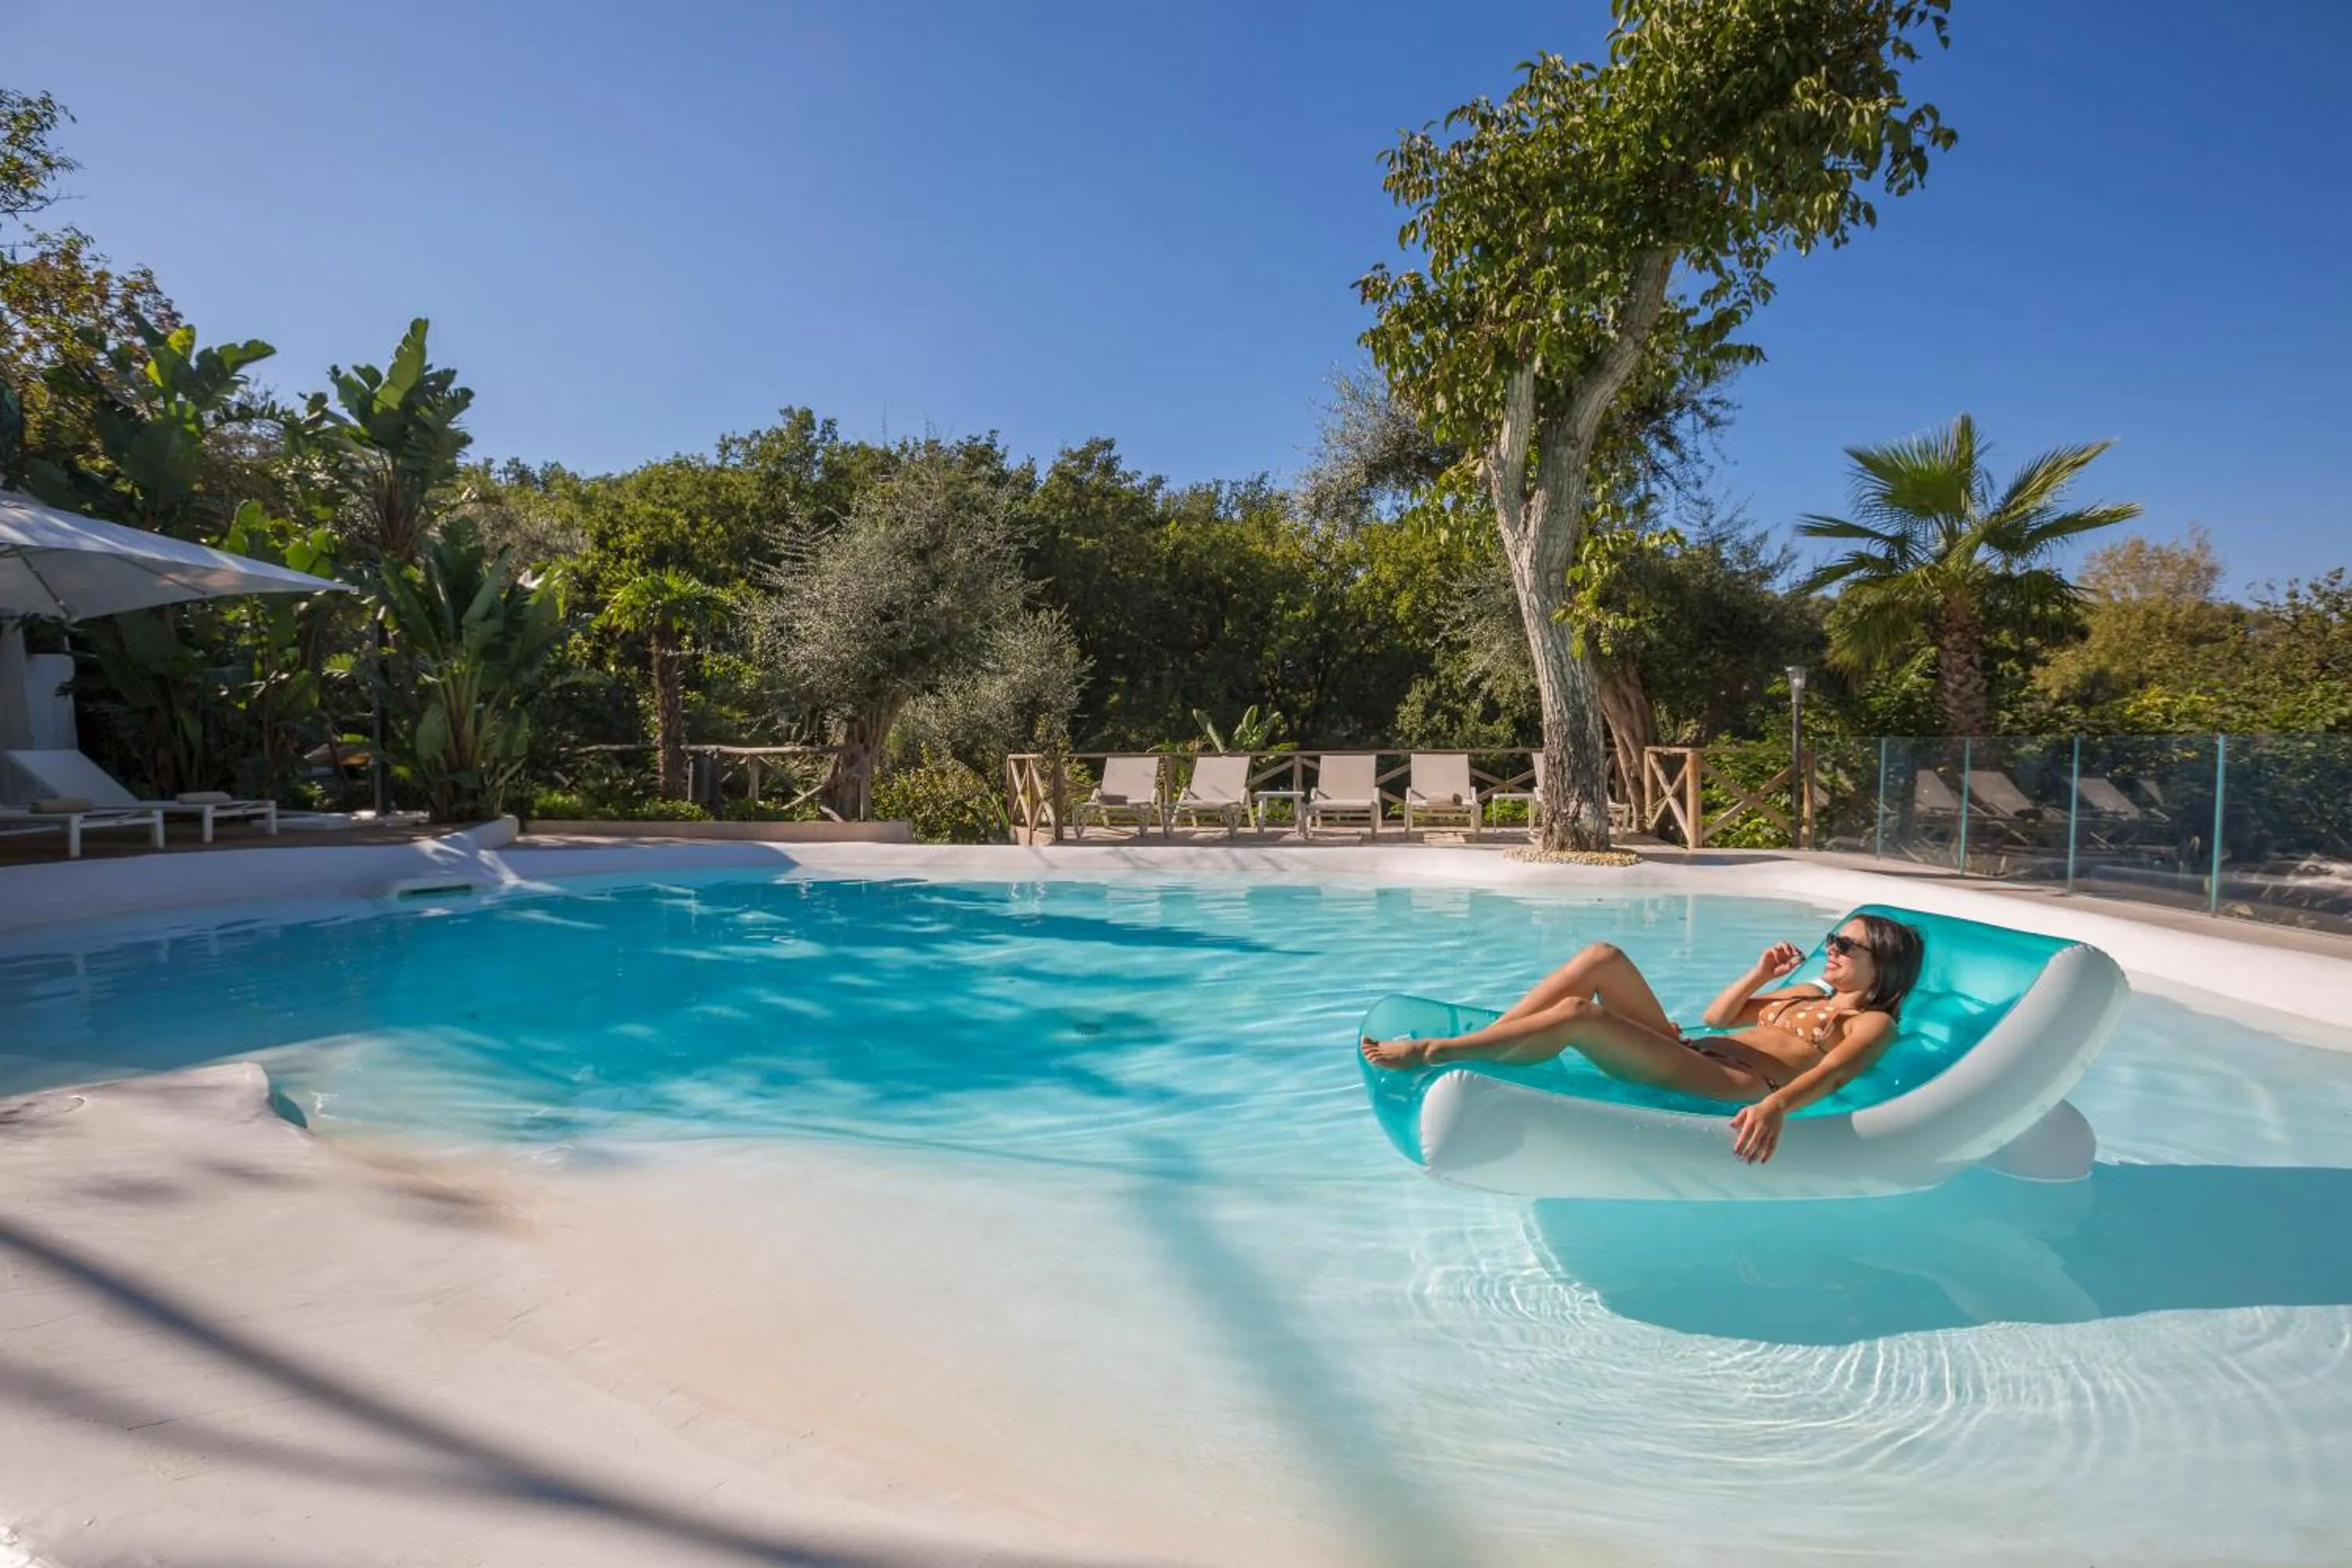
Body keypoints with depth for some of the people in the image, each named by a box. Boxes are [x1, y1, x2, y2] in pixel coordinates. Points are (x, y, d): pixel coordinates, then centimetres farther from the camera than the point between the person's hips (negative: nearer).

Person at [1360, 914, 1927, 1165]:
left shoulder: (1873, 1024, 9)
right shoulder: (1808, 994, 32)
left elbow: (1831, 1072, -14)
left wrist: (1775, 1105, -35)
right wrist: (1760, 975, 20)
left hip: (1733, 1086, -8)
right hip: (1692, 1054, 8)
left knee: (1576, 1014, -29)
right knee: (1602, 958, -12)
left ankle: (1434, 1052, -21)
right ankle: (1471, 1044, -16)